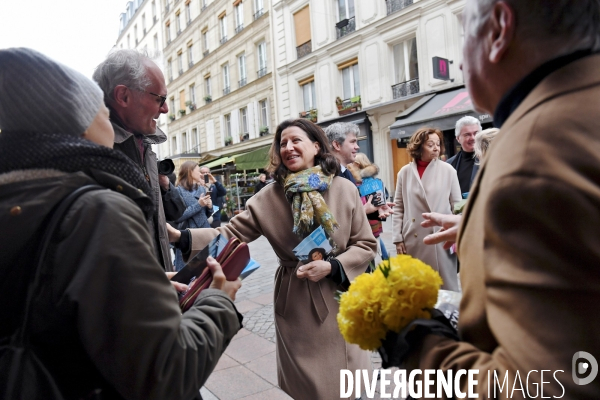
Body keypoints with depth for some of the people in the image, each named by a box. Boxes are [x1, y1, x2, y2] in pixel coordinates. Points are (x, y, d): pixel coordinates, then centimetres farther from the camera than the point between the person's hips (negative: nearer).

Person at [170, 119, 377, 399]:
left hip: (339, 301, 1)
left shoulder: (345, 190, -6)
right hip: (295, 305, 0)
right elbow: (230, 234, -8)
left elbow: (366, 245, -2)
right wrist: (181, 236, -21)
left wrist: (331, 267, -17)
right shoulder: (270, 196, -6)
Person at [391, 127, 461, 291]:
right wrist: (397, 238, 1)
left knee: (445, 287, 7)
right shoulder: (405, 172, 2)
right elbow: (398, 207, 4)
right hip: (413, 241, 1)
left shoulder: (448, 170, 0)